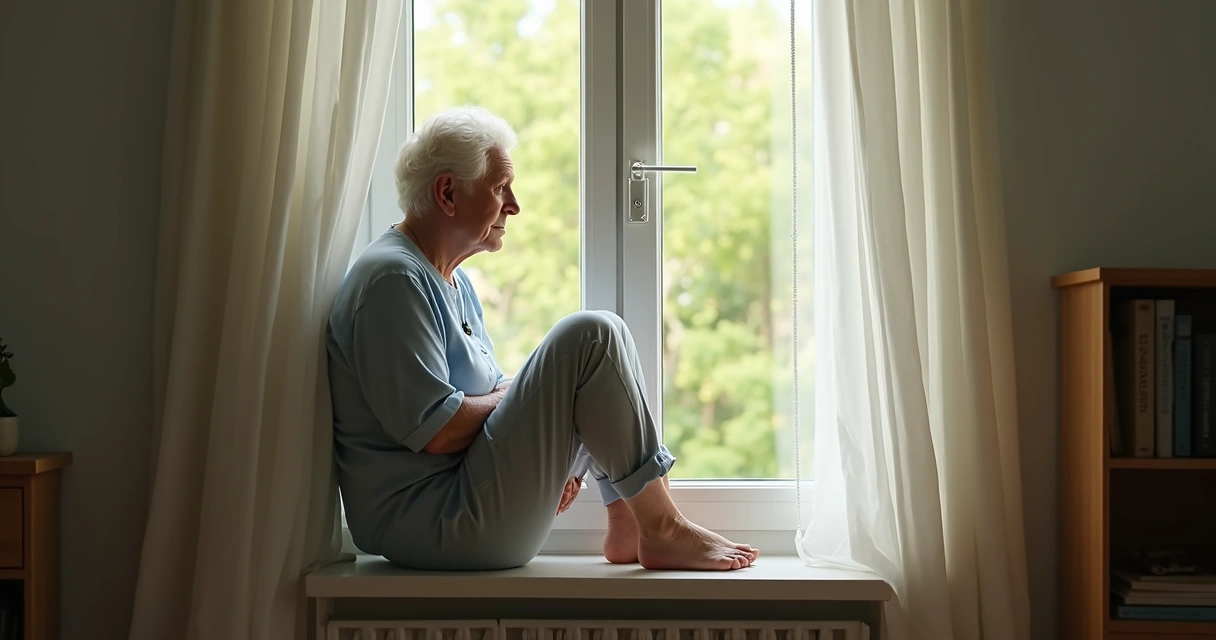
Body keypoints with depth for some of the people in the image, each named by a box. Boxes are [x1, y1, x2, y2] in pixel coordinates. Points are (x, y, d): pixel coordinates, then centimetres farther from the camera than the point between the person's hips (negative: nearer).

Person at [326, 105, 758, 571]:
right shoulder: (392, 279, -15)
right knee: (592, 337, -16)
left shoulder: (452, 281, 19)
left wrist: (556, 454, 2)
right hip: (431, 526, -11)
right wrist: (513, 396, -5)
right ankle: (662, 530, -9)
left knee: (590, 353, 17)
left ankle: (627, 525, 5)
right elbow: (435, 430, -22)